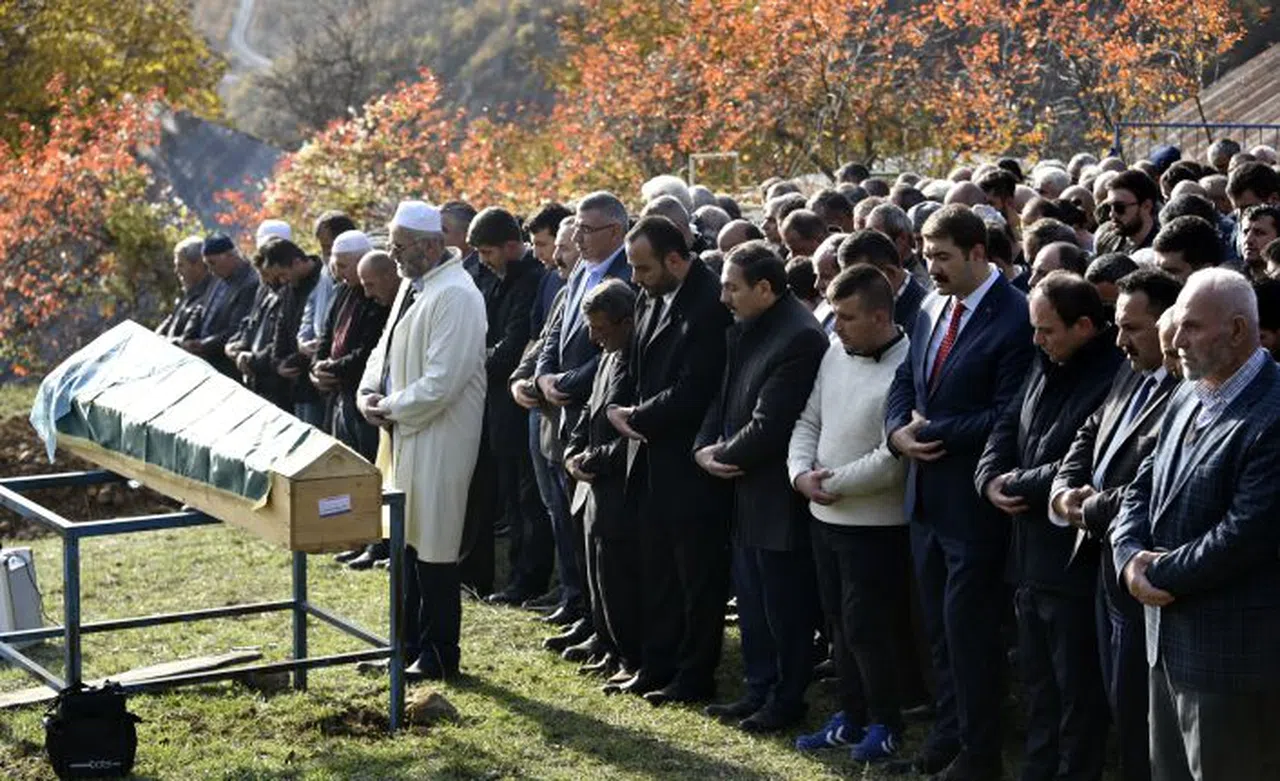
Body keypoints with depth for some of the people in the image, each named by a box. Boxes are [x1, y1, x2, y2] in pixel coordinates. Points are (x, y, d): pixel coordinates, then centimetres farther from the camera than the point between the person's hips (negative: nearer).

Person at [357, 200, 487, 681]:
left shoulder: (455, 296, -18)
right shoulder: (412, 285, 12)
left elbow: (441, 383, -24)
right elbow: (386, 347, 22)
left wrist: (391, 409, -13)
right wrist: (369, 393, 4)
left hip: (438, 442, -10)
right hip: (404, 435, 10)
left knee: (433, 549, -2)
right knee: (407, 542, 16)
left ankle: (439, 655, 8)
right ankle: (410, 645, 27)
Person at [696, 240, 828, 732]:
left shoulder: (800, 338, -21)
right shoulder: (746, 329, 9)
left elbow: (768, 424, -22)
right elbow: (725, 397, 14)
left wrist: (725, 457, -9)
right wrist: (705, 447, -2)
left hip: (777, 493, -9)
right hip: (746, 488, 9)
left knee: (783, 604, 3)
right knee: (751, 599, 17)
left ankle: (787, 700, 15)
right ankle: (760, 690, 28)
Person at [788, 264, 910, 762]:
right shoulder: (835, 353, 4)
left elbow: (896, 457, -23)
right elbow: (809, 421, 11)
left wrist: (832, 482, -16)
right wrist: (801, 473, -7)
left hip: (876, 525, -7)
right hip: (825, 516, 7)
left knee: (865, 628, 1)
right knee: (839, 625, 16)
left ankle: (885, 723, 19)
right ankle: (851, 715, 30)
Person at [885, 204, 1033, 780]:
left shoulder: (1015, 319, -17)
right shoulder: (932, 307, 8)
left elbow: (1006, 418, -21)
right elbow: (904, 381, 15)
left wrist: (931, 430, -15)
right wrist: (898, 430, -5)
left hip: (972, 500, -8)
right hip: (925, 491, 8)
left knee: (966, 625, 0)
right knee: (938, 624, 16)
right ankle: (947, 734, 30)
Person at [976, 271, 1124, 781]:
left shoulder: (1115, 377, -20)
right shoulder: (1045, 366, 10)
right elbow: (1008, 427, 15)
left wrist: (1018, 485, -12)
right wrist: (991, 480, -5)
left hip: (1075, 563, -9)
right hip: (1030, 554, 9)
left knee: (1077, 691, 4)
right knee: (1037, 683, 19)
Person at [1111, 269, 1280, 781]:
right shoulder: (1188, 399, 10)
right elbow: (1143, 489, 14)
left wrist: (1156, 573, -12)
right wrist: (1131, 556, -7)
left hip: (1233, 657, -9)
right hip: (1170, 640, 9)